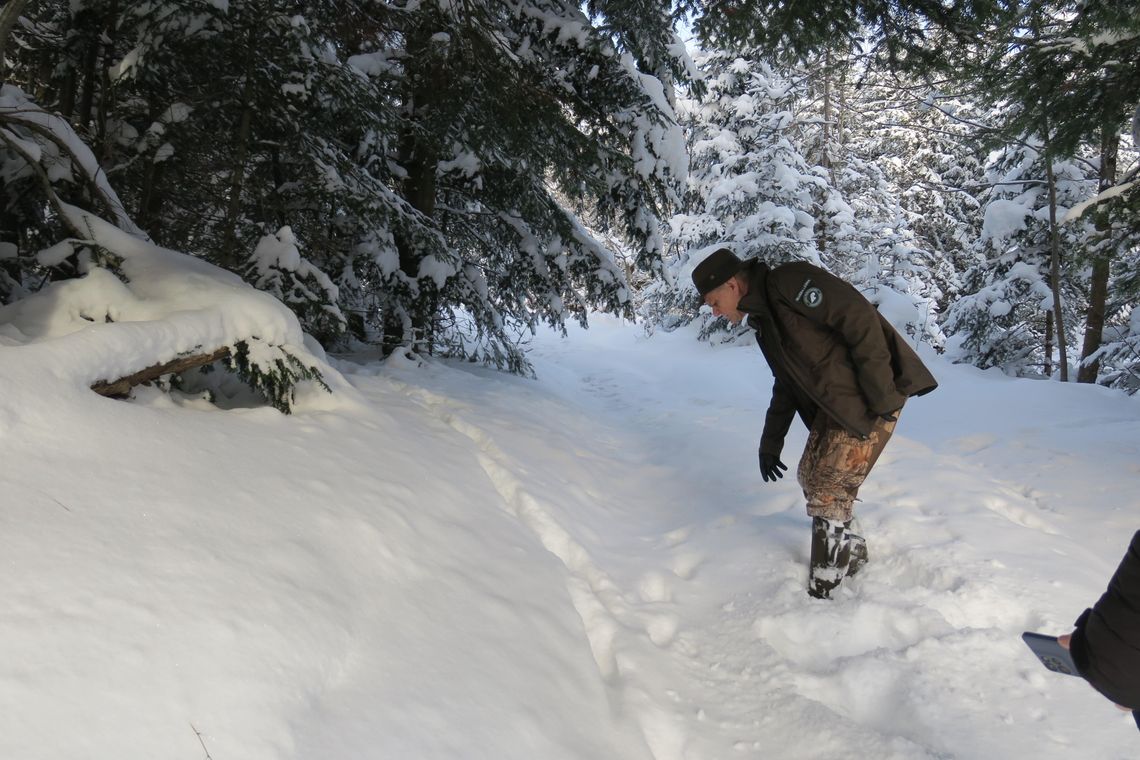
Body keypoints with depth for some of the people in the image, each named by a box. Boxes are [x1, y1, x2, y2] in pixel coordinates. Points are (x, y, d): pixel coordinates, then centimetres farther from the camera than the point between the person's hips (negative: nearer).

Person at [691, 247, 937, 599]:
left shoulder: (789, 282, -15)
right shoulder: (763, 318, 15)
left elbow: (859, 317, -23)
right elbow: (786, 385, 24)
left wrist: (881, 395, -23)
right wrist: (770, 443, 25)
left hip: (872, 402, -9)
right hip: (835, 406, 9)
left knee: (829, 493, -7)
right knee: (810, 478, 14)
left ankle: (821, 592, 6)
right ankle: (851, 554, 33)